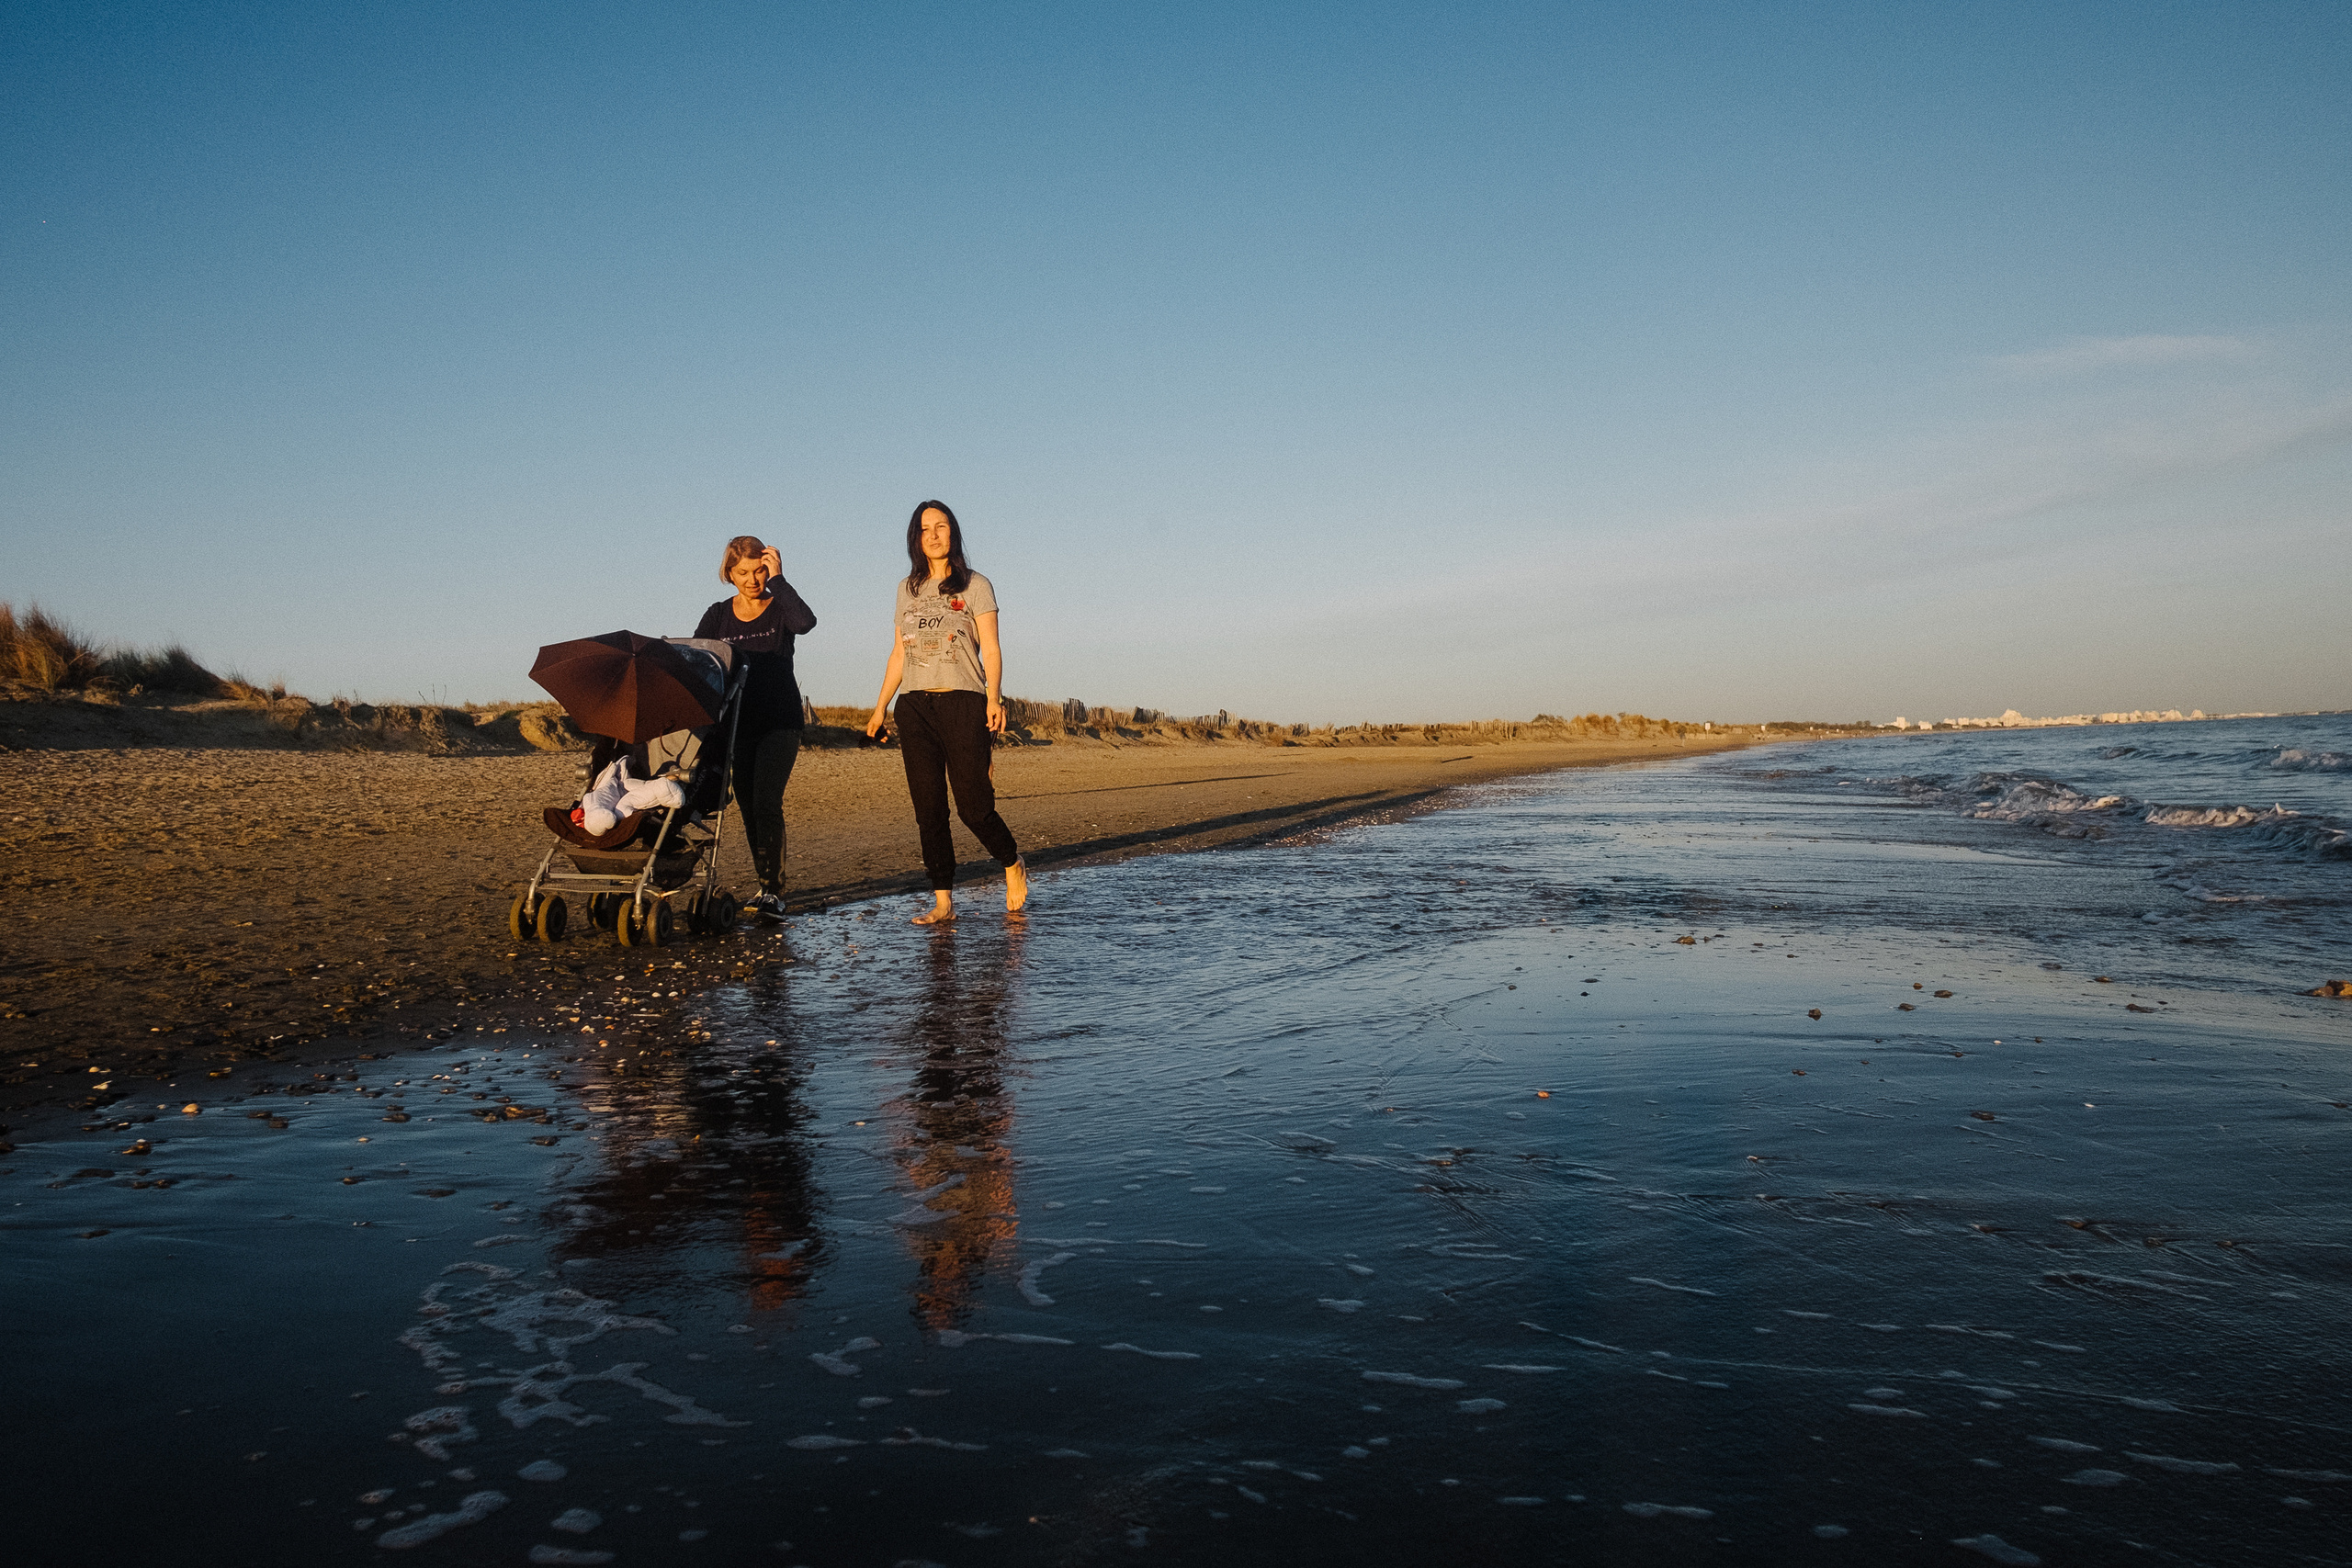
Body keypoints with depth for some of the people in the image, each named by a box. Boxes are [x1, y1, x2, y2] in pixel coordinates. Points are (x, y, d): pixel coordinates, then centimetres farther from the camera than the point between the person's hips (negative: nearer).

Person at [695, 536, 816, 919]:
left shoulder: (781, 608, 0)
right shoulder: (718, 616, 9)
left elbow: (806, 622, -24)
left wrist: (777, 579, -17)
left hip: (779, 722, -4)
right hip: (738, 723, 4)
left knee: (766, 802, -15)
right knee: (749, 807, 8)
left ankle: (773, 891, -15)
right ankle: (765, 884, 20)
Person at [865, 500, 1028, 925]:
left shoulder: (975, 586, 6)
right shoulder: (908, 589, 17)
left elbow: (990, 647, -2)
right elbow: (899, 654, 20)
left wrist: (993, 698, -17)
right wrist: (880, 707, 15)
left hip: (962, 702, -4)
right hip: (914, 706, 4)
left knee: (973, 804, -9)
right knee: (928, 808, 0)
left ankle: (1013, 865, 17)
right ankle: (942, 901, 3)